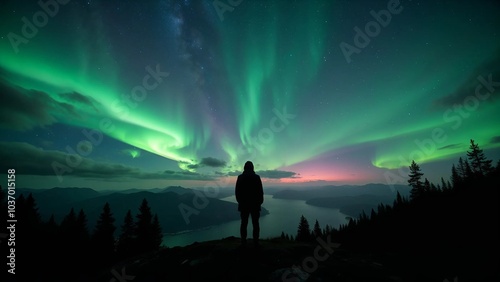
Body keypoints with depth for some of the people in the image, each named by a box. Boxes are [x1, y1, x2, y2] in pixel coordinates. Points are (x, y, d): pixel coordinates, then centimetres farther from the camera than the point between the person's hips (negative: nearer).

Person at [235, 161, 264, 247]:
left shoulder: (240, 177, -2)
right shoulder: (257, 177, -5)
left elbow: (237, 191, 0)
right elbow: (260, 191, -4)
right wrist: (260, 202, 7)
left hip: (243, 204, 1)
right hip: (255, 204, -1)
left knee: (244, 223, 7)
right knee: (255, 223, 7)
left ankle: (243, 241, 8)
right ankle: (256, 241, 7)